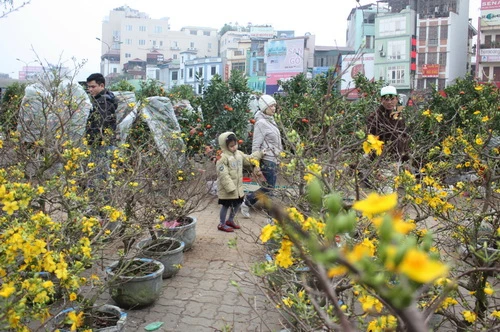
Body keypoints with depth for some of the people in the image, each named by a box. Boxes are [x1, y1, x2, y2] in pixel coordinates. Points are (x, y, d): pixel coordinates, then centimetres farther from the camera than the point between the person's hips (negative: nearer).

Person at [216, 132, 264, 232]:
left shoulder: (239, 154, 5)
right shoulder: (223, 158, -21)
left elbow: (249, 160, 17)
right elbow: (223, 175, -24)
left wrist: (260, 153, 11)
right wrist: (230, 187, -26)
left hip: (238, 186, 8)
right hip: (227, 189, -8)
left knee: (237, 204, 18)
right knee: (226, 205, 4)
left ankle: (230, 220, 38)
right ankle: (222, 224, 21)